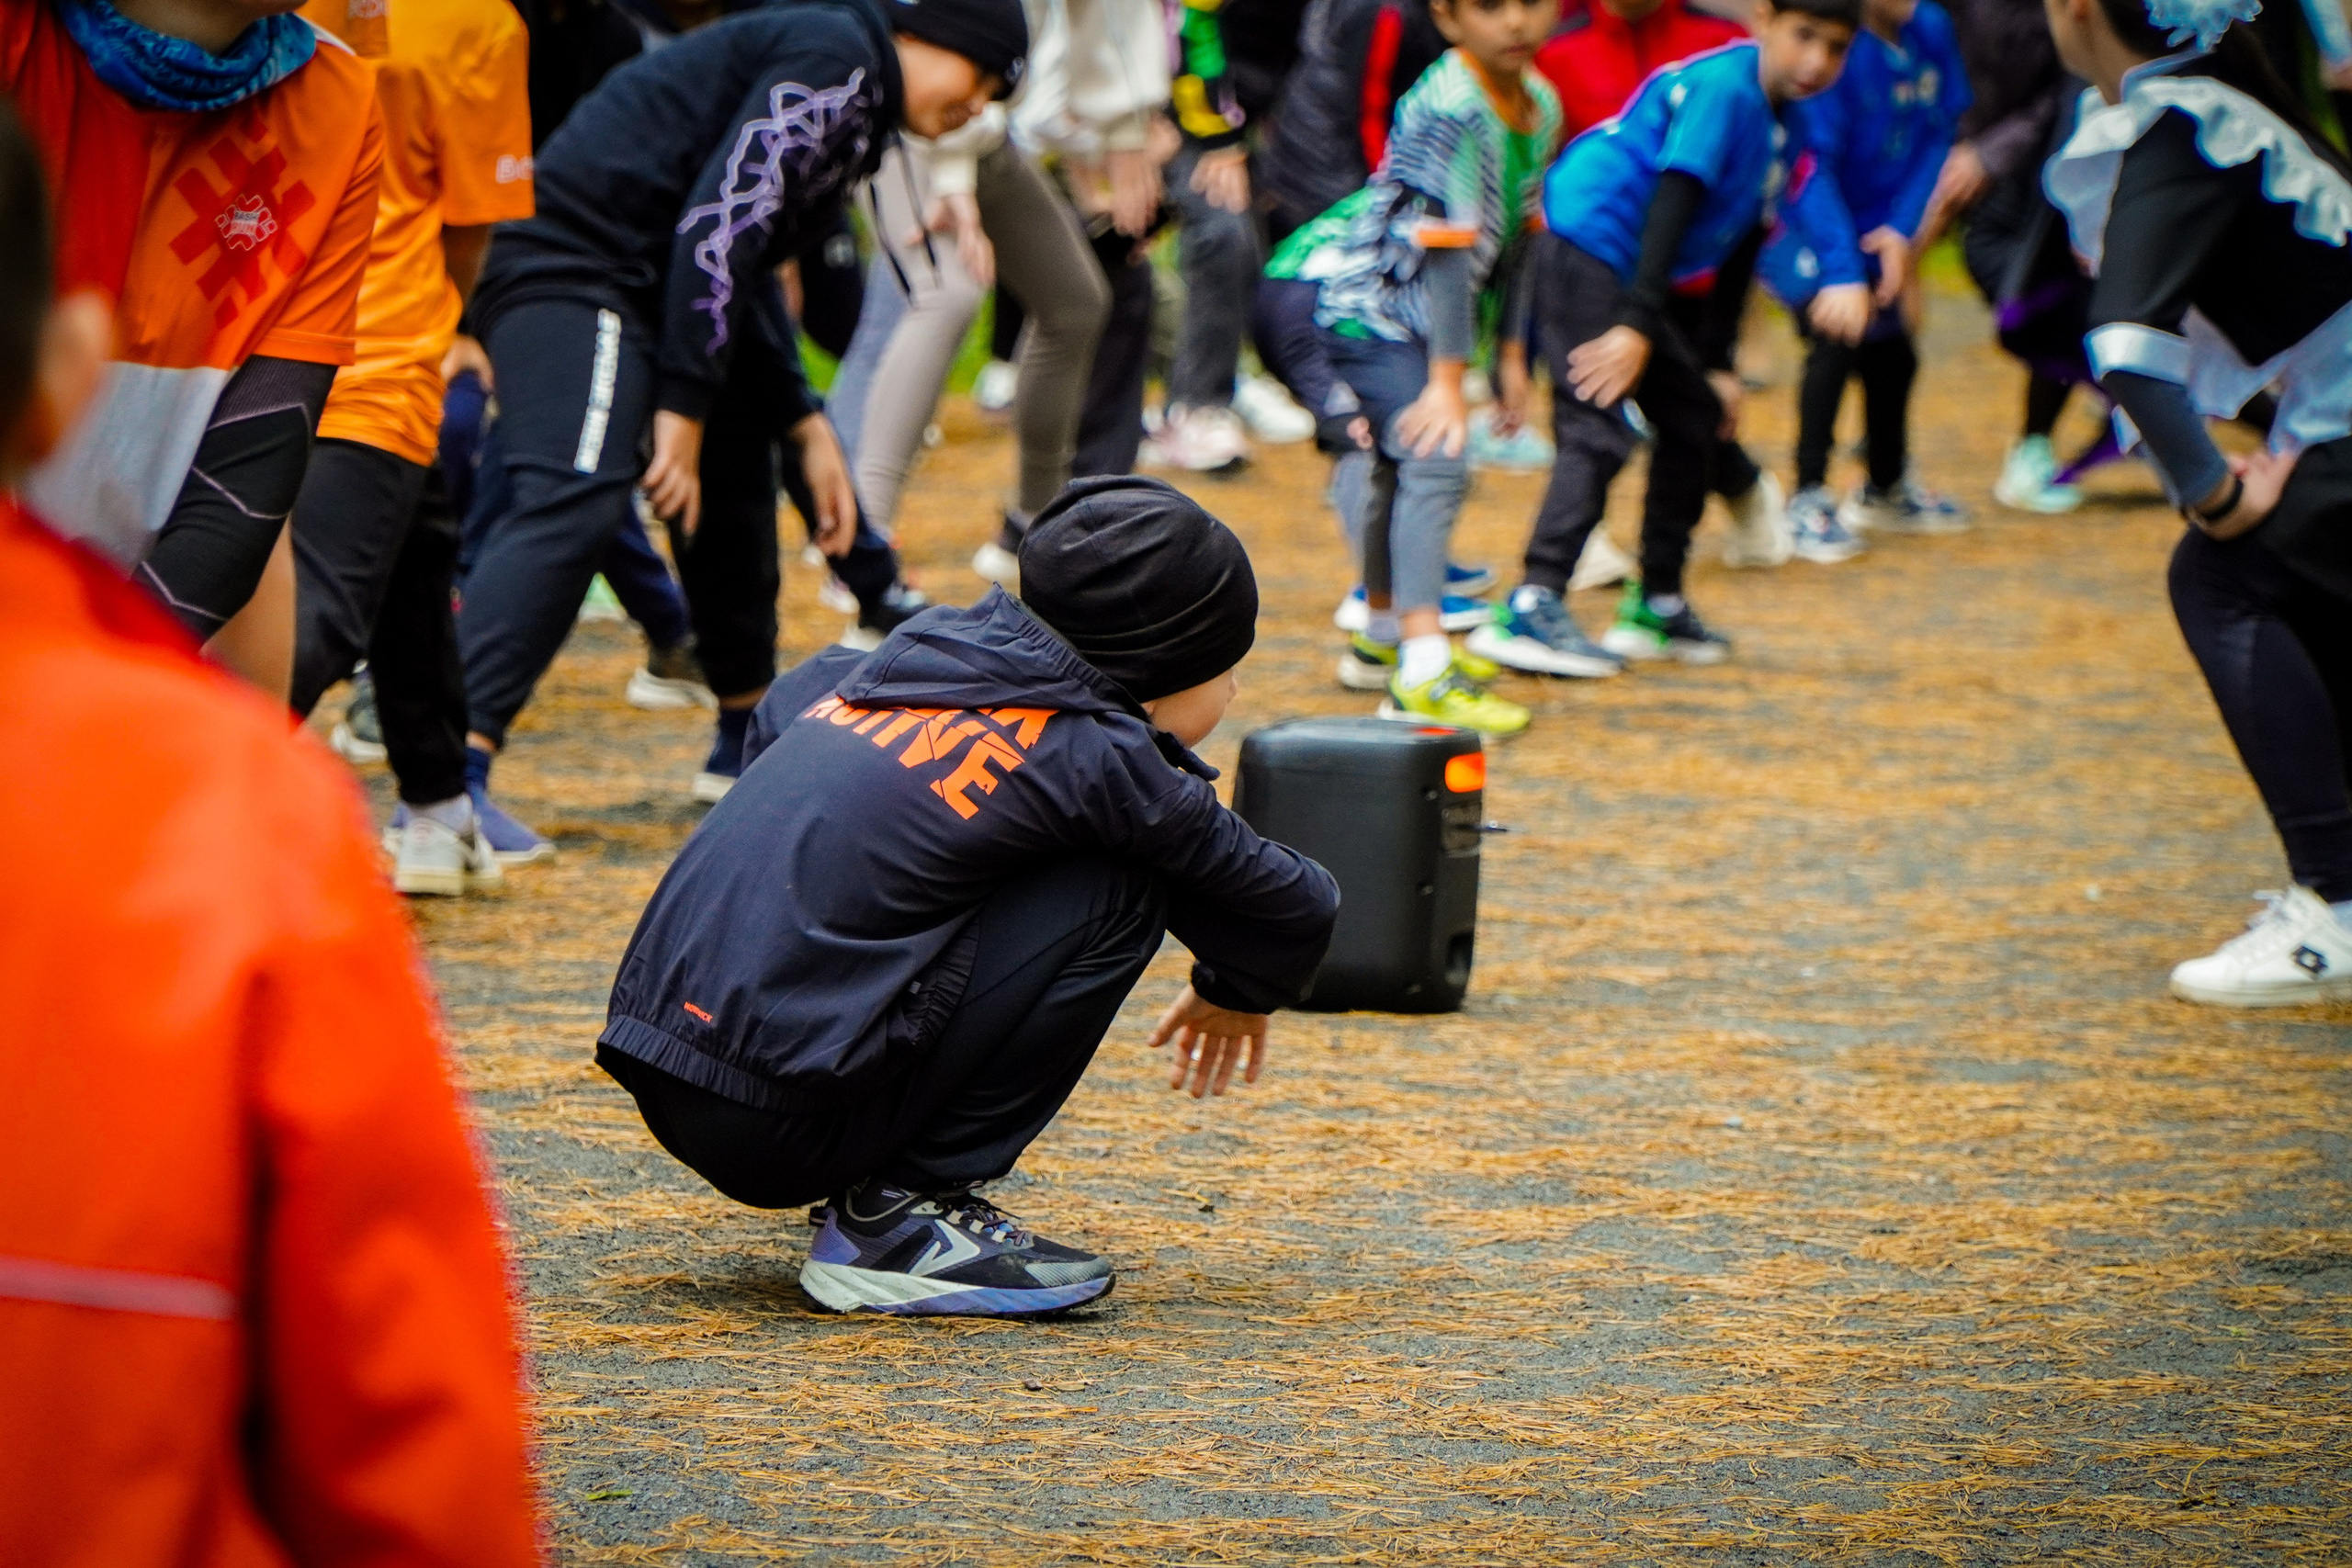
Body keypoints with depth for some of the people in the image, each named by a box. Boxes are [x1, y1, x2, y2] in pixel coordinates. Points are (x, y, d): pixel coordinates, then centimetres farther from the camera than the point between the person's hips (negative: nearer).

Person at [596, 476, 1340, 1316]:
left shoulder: (918, 650, 17)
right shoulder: (1092, 752, -5)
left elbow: (780, 709, 39)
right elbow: (1296, 904, 6)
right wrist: (1238, 993, 27)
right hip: (778, 1127, -8)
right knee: (1119, 890, -4)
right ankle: (900, 1218, -2)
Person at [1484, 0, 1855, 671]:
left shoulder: (1774, 117, 14)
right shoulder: (1721, 88, -15)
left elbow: (1738, 239, 21)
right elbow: (1672, 201, -24)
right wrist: (1637, 324, -30)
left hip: (1618, 270, 10)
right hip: (1584, 248, -10)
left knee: (1693, 412, 16)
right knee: (1600, 427, -18)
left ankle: (1657, 604, 24)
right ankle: (1533, 608, -26)